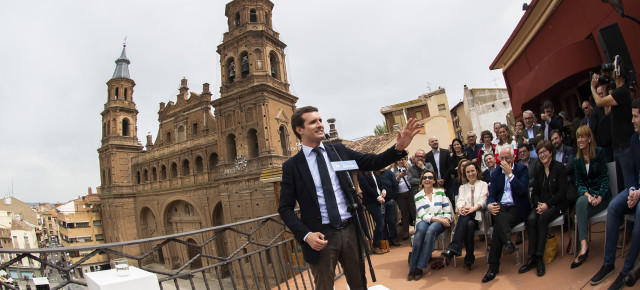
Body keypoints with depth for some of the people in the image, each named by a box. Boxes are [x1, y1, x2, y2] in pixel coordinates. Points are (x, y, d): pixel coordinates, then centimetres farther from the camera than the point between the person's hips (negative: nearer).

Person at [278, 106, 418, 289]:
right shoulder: (291, 166, -4)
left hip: (350, 230, 3)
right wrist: (306, 235, -17)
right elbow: (285, 209, -4)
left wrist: (399, 148, -12)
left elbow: (373, 162, 4)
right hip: (321, 237, -3)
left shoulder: (339, 151, 5)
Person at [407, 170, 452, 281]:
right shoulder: (418, 196, 9)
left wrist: (445, 220, -12)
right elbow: (423, 215, -2)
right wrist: (439, 220, -15)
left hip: (440, 222, 0)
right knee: (421, 230, -37)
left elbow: (447, 209, 9)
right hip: (424, 221, 0)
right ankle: (412, 268, -34)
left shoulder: (440, 192, 14)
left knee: (431, 230, -36)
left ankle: (420, 268, -33)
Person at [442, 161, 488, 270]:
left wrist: (473, 208, -23)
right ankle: (469, 259, -32)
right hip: (465, 217, 2)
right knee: (469, 225, -36)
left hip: (478, 216, -2)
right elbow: (459, 201, 8)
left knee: (465, 217, -38)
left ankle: (452, 249, -41)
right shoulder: (462, 187, 27)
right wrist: (461, 208, -19)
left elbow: (483, 200, 0)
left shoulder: (483, 185, 18)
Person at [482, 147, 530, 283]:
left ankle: (493, 266, -30)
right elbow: (491, 195, 8)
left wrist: (510, 174, -16)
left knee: (498, 226, -31)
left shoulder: (522, 169, 5)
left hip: (517, 209, -3)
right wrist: (489, 205, -15)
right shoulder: (495, 173, 16)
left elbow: (522, 190, -13)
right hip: (500, 208, 3)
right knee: (497, 209, -36)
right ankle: (508, 242, -47)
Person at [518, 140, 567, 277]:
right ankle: (532, 258, -25)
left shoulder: (559, 167, -2)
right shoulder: (538, 170, 13)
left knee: (542, 218, -33)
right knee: (531, 219, -27)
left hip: (556, 204, -4)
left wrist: (547, 204, -17)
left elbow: (562, 192, -7)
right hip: (541, 204, 4)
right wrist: (538, 204, -8)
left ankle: (539, 258, -27)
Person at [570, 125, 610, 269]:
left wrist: (599, 197, -18)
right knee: (581, 202, -33)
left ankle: (583, 246, -34)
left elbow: (605, 177, -5)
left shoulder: (599, 152, 0)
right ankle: (583, 246, -40)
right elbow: (579, 183, 5)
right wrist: (588, 195, -17)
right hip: (586, 194, 3)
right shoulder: (577, 160, 11)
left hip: (601, 194, -3)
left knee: (581, 203, -33)